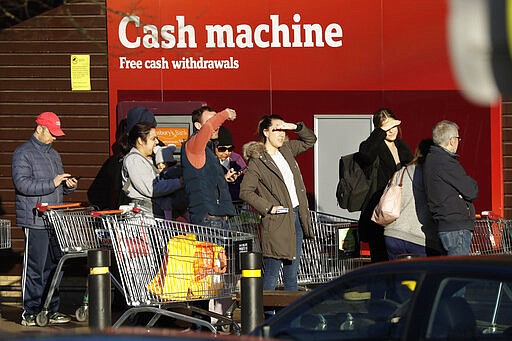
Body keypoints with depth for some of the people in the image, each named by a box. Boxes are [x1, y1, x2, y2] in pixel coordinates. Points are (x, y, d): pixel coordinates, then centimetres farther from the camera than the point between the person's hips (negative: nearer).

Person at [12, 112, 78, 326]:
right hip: (35, 220, -8)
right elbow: (22, 183, -16)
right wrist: (52, 183, -19)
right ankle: (30, 313, -3)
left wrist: (69, 185, 4)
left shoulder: (53, 154, 20)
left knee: (54, 266, 9)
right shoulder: (23, 153, -4)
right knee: (34, 268, -7)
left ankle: (52, 310, 16)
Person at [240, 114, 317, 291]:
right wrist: (269, 208, -15)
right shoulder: (257, 161, -7)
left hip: (296, 217, 7)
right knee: (271, 273, -6)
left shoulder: (287, 149, 12)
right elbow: (245, 192, -10)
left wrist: (296, 127, 6)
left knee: (292, 272, 11)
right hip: (276, 222, -7)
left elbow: (310, 140, 25)